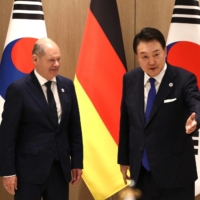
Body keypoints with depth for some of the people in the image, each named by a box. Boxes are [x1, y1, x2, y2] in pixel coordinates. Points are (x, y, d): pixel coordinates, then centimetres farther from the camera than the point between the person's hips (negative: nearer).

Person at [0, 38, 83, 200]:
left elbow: (74, 127, 11)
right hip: (29, 169, -5)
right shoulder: (19, 89, -10)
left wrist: (77, 161, 9)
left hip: (60, 167, 5)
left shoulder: (67, 85, 6)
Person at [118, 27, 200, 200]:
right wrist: (124, 159, 12)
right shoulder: (130, 79, 2)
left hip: (175, 172, -4)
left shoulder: (184, 79, -12)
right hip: (141, 172, 4)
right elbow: (126, 121, 9)